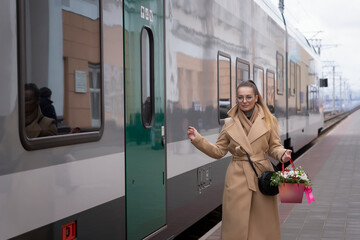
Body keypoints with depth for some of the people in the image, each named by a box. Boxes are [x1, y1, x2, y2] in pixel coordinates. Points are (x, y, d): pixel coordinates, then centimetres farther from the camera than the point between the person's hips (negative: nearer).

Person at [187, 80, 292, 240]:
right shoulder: (229, 123, 5)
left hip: (262, 177, 0)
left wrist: (282, 155, -14)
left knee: (264, 225, 4)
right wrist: (197, 139, -3)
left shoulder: (268, 120, 3)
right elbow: (218, 151, 7)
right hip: (237, 179, 0)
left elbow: (274, 147, 8)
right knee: (236, 225, 0)